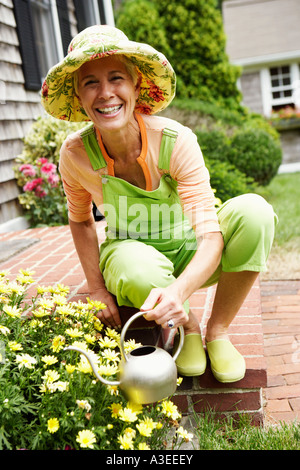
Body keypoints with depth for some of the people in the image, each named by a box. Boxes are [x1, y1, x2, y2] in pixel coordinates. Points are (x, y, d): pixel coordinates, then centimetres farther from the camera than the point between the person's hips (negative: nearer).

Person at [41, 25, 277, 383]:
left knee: (254, 210, -29)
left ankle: (217, 331, -9)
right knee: (138, 266, -39)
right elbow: (80, 220, 1)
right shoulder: (75, 153, -18)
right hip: (130, 255, 0)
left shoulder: (176, 141, -25)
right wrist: (98, 289, -8)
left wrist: (180, 290, -49)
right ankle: (187, 329, -3)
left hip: (190, 256, 1)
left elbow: (211, 234, -29)